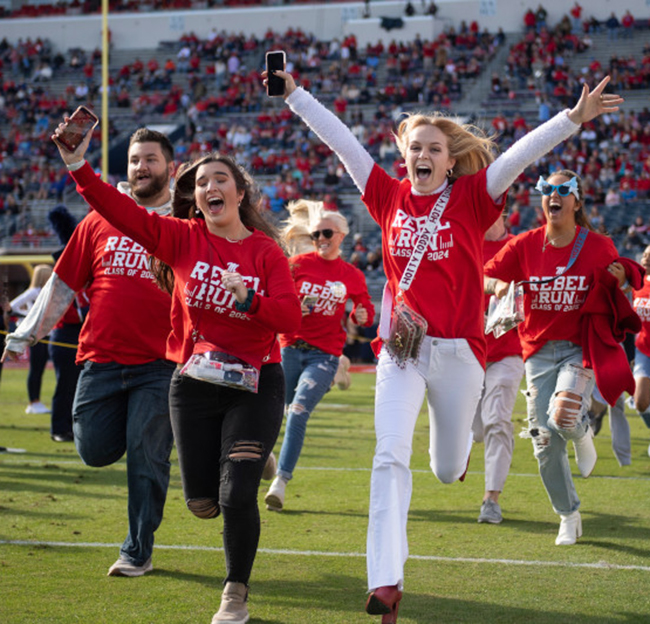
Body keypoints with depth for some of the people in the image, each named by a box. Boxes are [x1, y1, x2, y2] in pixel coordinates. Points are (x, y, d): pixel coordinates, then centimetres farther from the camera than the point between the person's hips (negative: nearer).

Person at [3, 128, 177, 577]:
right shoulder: (101, 220, 9)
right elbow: (63, 284, 13)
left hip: (160, 363, -2)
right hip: (101, 357, 2)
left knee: (146, 457, -5)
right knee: (96, 451, -2)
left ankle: (138, 553, 8)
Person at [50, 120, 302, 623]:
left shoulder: (267, 252, -4)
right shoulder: (182, 238, -1)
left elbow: (290, 318, -13)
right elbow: (120, 210, -13)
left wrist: (248, 298, -30)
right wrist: (78, 166, -25)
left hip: (254, 385, -2)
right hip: (194, 383, 2)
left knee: (236, 498, -12)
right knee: (203, 502, 7)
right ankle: (251, 462, 43)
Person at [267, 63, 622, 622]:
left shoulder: (470, 199, -2)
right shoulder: (390, 197, 4)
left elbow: (520, 155, -14)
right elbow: (340, 140, 5)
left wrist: (574, 118, -25)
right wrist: (293, 93, 5)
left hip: (458, 350, -1)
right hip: (401, 346, 1)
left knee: (447, 472, 14)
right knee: (391, 456, -16)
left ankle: (459, 443, 54)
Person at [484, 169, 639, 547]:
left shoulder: (598, 246, -4)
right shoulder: (526, 244, -1)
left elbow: (612, 300, 7)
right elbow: (483, 278, 4)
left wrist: (619, 283, -15)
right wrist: (498, 286, -18)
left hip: (580, 346, -2)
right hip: (539, 349, 3)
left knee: (563, 415, -29)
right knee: (545, 439, 1)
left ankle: (582, 432, 11)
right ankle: (569, 518, 19)